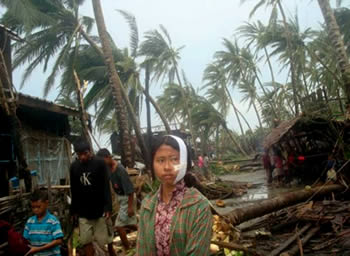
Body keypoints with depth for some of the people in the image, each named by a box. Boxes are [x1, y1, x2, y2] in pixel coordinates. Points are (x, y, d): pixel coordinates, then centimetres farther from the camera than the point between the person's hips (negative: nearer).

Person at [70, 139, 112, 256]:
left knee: (103, 240, 4)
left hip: (99, 209, -3)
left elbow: (106, 187, -9)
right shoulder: (74, 166, 4)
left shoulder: (100, 163, -7)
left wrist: (108, 207, -16)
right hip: (83, 212, 3)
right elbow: (74, 191, 11)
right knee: (85, 240, 5)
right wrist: (74, 210, 11)